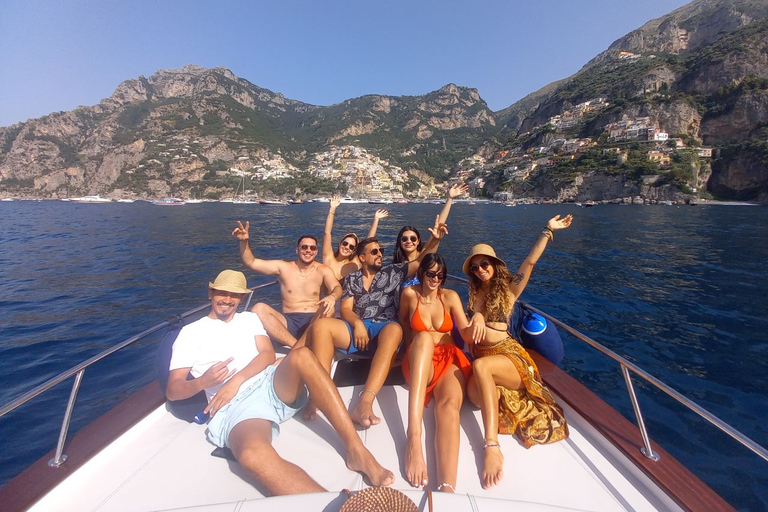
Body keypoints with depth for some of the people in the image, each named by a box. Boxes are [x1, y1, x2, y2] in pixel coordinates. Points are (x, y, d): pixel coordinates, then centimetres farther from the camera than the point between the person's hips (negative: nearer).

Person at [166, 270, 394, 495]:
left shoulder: (249, 318, 22)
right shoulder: (191, 333, 14)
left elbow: (268, 354, 8)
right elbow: (172, 390, 8)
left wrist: (237, 380, -9)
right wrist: (202, 382, -14)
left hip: (274, 385, 3)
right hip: (238, 404, -2)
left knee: (301, 356, -32)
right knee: (252, 453, -39)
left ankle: (356, 450, -32)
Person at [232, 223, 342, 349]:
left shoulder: (323, 270, 7)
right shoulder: (283, 267, 9)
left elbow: (337, 288, -8)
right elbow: (251, 262, 6)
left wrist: (332, 296, -34)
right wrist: (244, 241, -12)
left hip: (314, 322, -1)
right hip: (288, 323, 2)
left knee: (329, 307, -33)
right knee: (258, 309, -25)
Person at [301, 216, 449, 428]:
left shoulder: (393, 272, 17)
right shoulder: (351, 279, 18)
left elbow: (421, 261, 11)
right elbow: (345, 309, 8)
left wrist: (434, 240, -6)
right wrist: (358, 324, -14)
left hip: (383, 328, -1)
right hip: (356, 327, 2)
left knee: (395, 330, -39)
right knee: (321, 325, -26)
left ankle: (365, 402, -50)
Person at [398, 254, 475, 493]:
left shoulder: (450, 296, 5)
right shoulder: (409, 294, 3)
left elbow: (466, 332, 0)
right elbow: (402, 324, 20)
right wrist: (412, 342, 3)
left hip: (449, 359, 1)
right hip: (418, 361, -1)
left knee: (450, 403, -33)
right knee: (424, 337, -37)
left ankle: (447, 488, -55)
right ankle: (414, 436, -51)